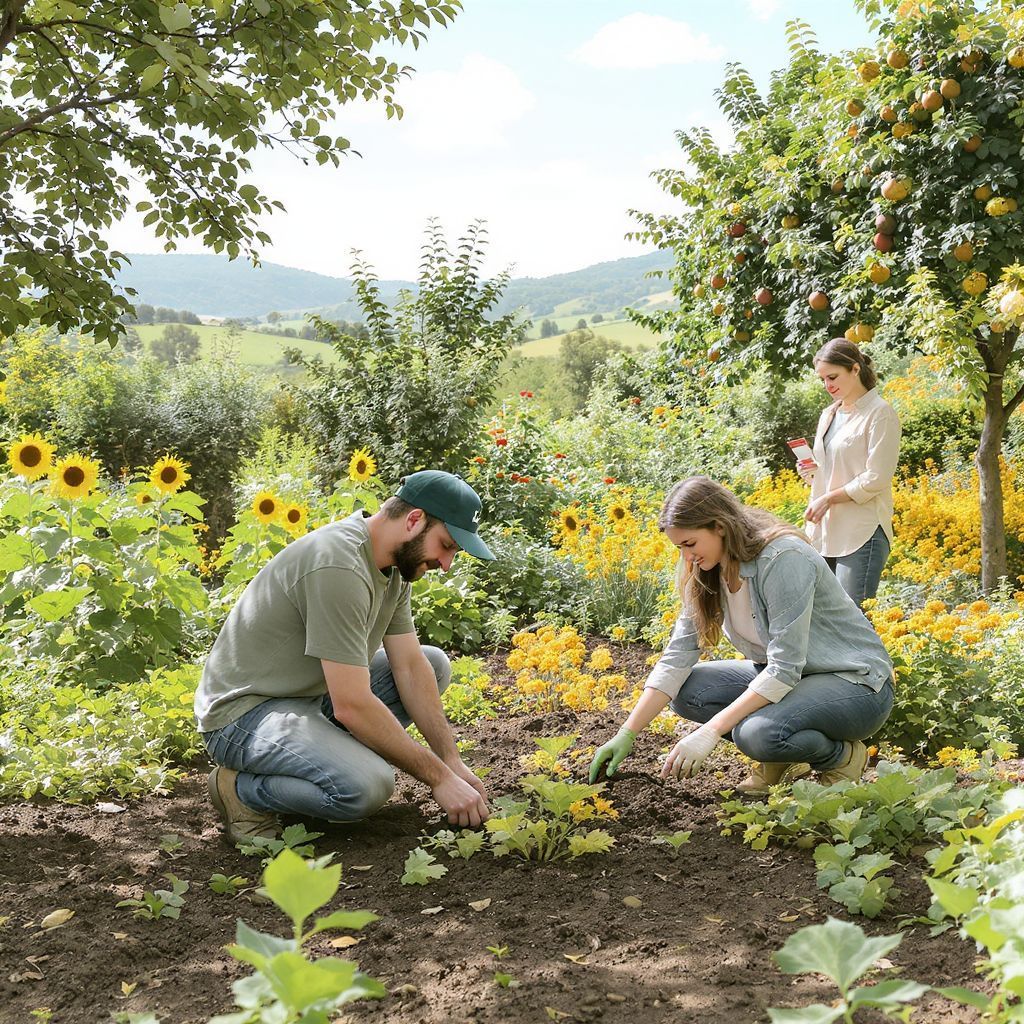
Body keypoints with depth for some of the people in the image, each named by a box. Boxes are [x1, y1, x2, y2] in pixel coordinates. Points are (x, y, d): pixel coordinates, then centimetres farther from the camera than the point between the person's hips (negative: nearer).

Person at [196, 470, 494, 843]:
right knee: (367, 784, -33)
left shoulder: (393, 564, 2)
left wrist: (452, 762, -5)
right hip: (245, 713, -10)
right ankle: (241, 788, -6)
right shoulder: (339, 566, -29)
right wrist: (438, 776, -22)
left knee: (434, 663, 8)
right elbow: (351, 706, -30)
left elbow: (411, 667, 3)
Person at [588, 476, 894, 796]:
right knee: (687, 691, -9)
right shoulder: (707, 572, -2)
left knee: (759, 733, -33)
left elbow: (784, 669, -29)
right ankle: (781, 759, 7)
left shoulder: (784, 559, -26)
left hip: (856, 683, -8)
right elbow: (678, 656, -2)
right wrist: (626, 734, -8)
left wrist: (710, 732, -30)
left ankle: (843, 756, -3)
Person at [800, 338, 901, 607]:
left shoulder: (880, 413, -5)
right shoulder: (828, 415, 18)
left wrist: (828, 498, -10)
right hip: (823, 531, 7)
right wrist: (813, 471, 5)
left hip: (861, 533, -7)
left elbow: (876, 478, -10)